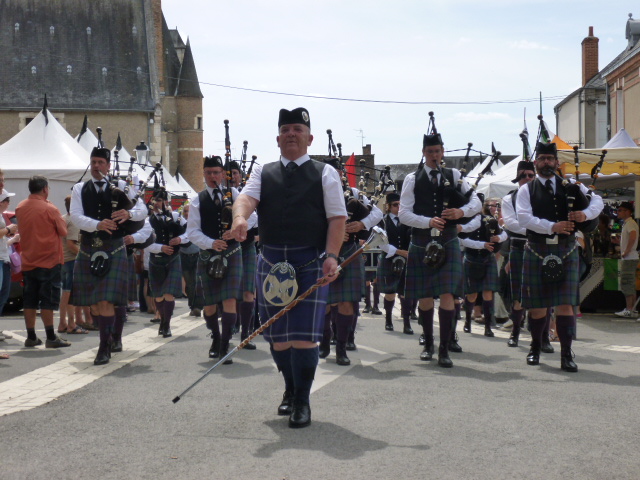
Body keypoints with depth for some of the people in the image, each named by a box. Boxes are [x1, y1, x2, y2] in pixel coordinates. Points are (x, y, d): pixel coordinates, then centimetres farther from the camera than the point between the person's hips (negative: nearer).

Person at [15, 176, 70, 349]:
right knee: (48, 301, -2)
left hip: (28, 261, 6)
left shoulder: (20, 208, 4)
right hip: (49, 260, -5)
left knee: (30, 301, 10)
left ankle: (31, 337, 13)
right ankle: (51, 338, -1)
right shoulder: (49, 209, -14)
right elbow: (63, 231, -5)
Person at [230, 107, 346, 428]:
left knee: (304, 336, -9)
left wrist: (331, 255, -15)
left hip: (310, 263, -3)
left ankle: (302, 402, 5)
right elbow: (247, 197, -7)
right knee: (277, 335, 11)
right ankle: (291, 390, 32)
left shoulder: (325, 173, 6)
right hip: (271, 263, 3)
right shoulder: (263, 173, 12)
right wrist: (240, 217, -30)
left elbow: (337, 218, -2)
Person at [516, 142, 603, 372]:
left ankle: (566, 354, -5)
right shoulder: (526, 190, 5)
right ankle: (535, 348, 25)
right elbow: (524, 217, -10)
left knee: (565, 304, -5)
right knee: (537, 304, 6)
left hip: (566, 251, 1)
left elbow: (597, 200, 6)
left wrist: (586, 213, -17)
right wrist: (551, 226, -21)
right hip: (537, 252, -1)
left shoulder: (571, 186, 11)